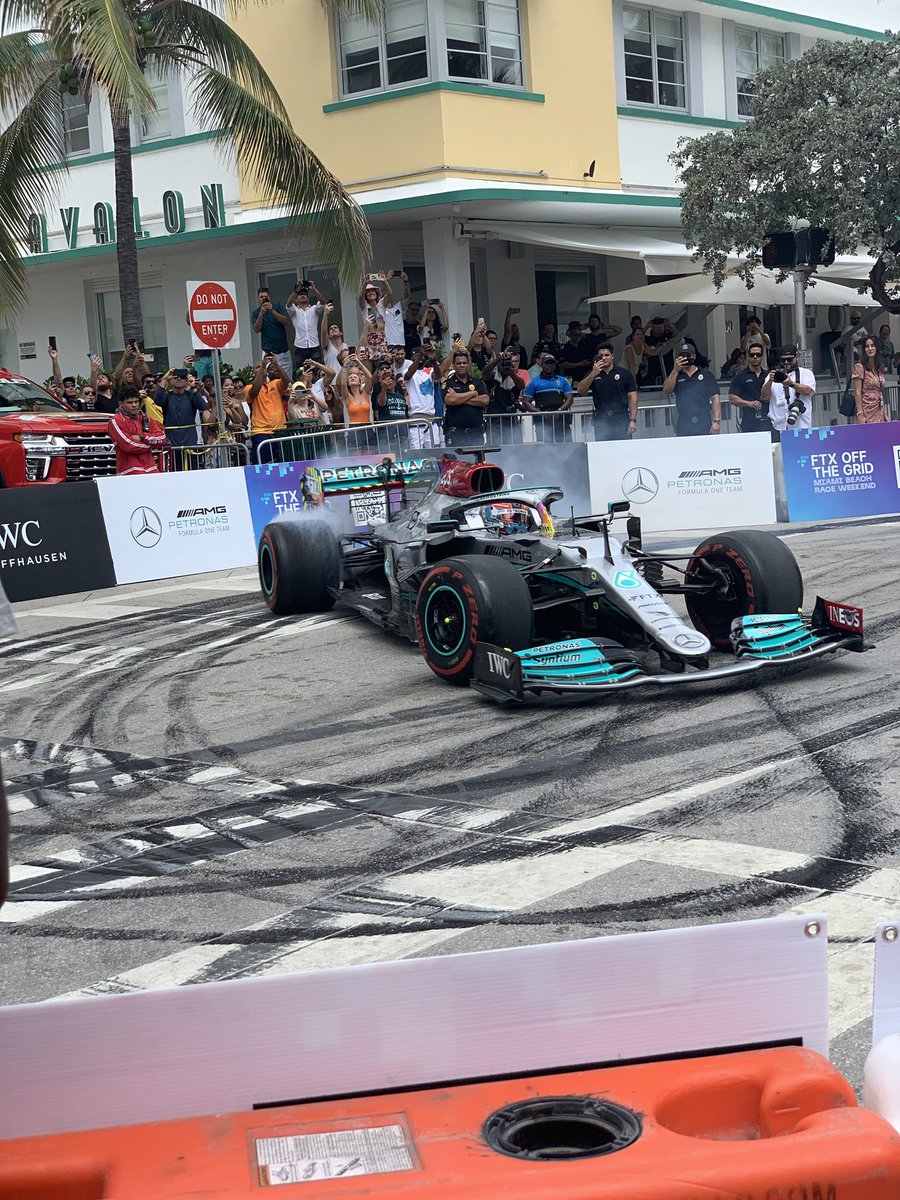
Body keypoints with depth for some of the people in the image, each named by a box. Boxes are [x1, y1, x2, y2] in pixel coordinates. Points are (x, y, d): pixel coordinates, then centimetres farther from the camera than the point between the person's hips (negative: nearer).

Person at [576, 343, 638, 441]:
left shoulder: (624, 373, 5)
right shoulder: (592, 375, 12)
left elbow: (632, 397, 2)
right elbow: (580, 391, -2)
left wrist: (633, 420, -8)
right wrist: (593, 374, -13)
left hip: (622, 420, -1)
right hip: (601, 421, 2)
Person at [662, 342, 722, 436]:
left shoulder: (707, 375, 10)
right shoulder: (675, 376, 16)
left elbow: (715, 398, 3)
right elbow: (666, 392, -2)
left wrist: (716, 421, -8)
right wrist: (675, 370, -10)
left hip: (704, 426, -1)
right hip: (683, 428, 1)